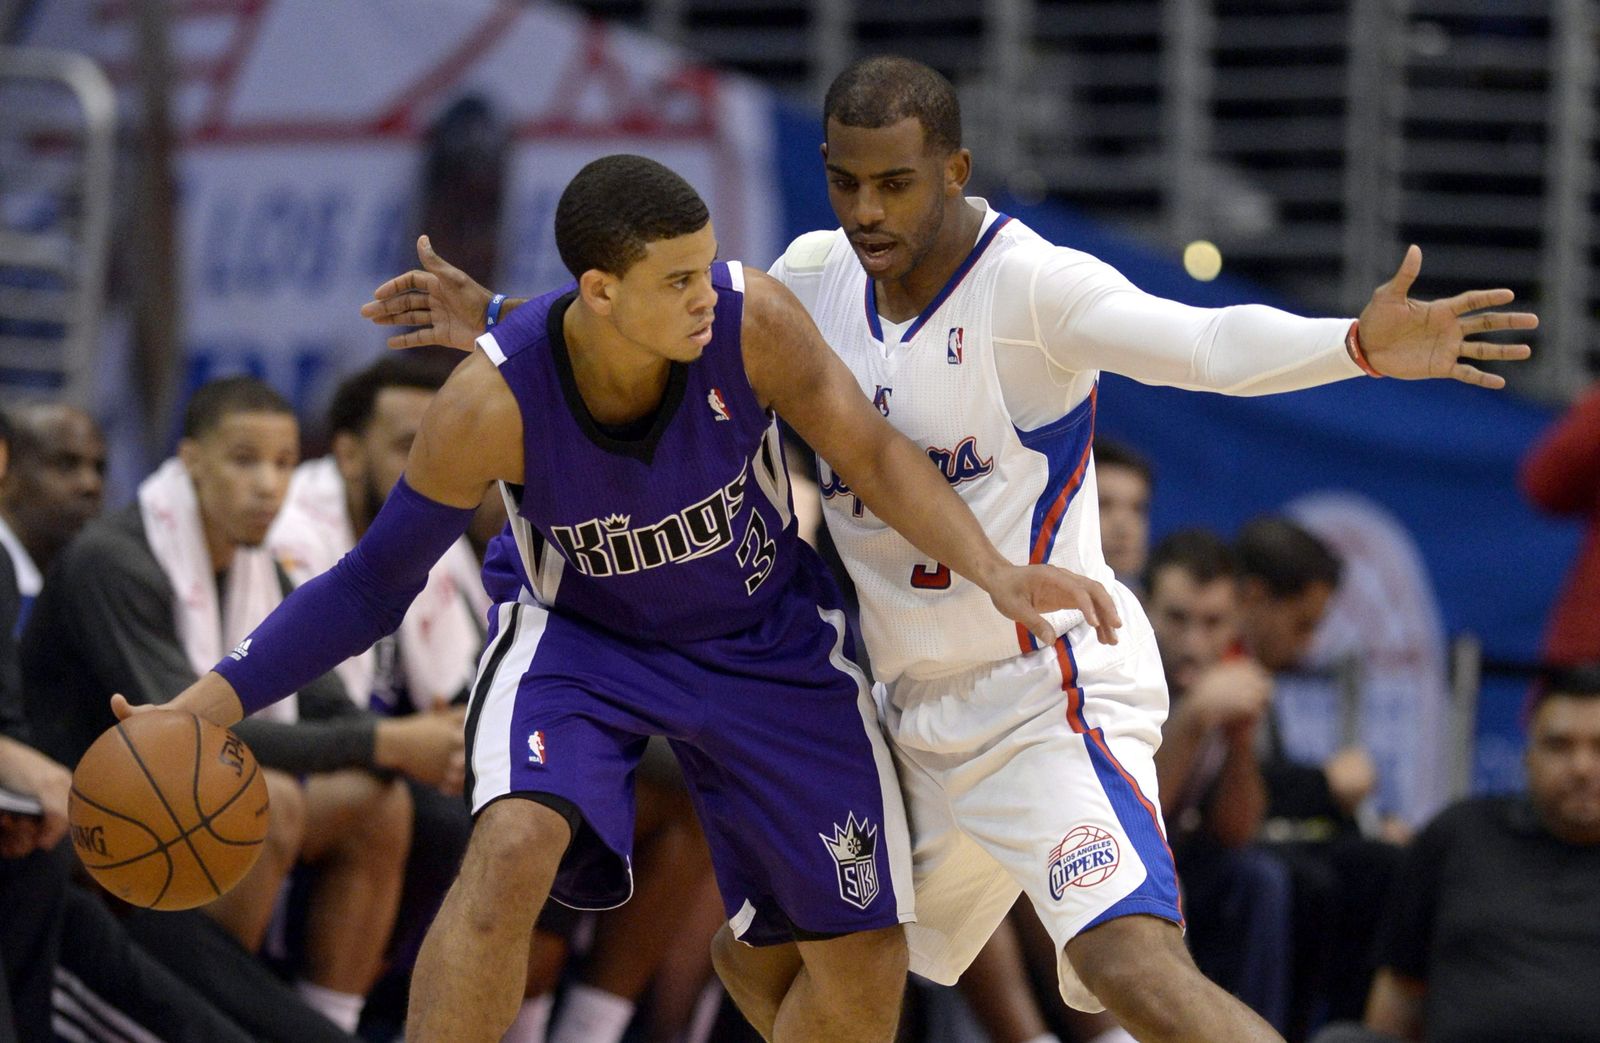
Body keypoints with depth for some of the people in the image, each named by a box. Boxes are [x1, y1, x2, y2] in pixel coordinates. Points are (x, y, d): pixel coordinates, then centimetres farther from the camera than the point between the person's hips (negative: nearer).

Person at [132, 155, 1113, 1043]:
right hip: (578, 639, -3)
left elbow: (874, 454, -15)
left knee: (864, 964, 3)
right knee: (515, 847, -33)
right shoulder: (493, 404, -29)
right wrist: (205, 707, -25)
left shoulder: (753, 321, -28)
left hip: (767, 640, 3)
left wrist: (994, 570, -30)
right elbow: (374, 585, -18)